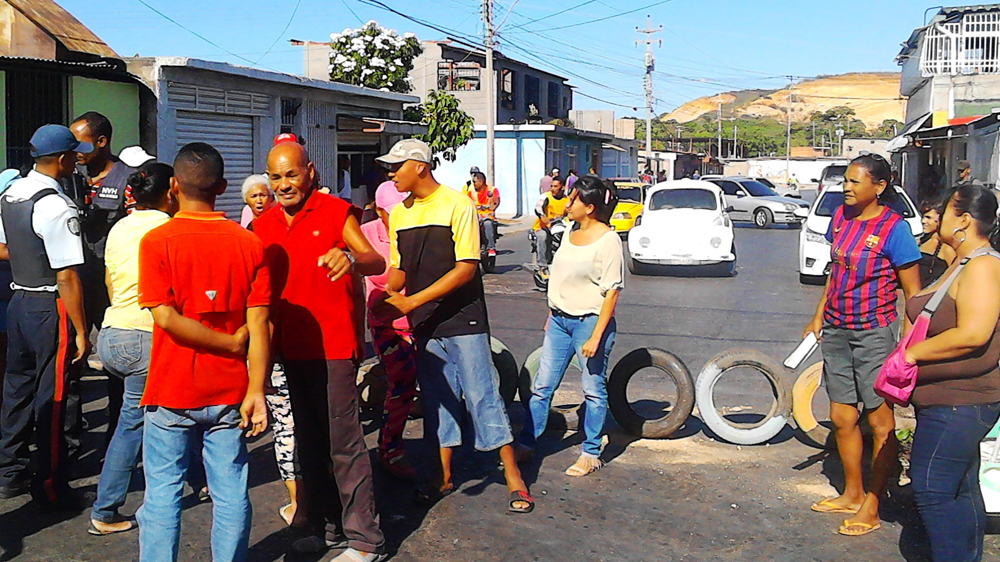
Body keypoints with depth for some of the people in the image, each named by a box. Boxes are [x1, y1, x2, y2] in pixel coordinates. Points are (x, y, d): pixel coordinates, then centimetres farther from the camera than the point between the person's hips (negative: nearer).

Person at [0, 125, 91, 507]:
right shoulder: (58, 208, -21)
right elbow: (67, 278, -23)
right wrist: (81, 331, -18)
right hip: (50, 308, -9)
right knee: (51, 397, 1)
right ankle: (50, 486, 11)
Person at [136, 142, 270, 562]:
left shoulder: (157, 241, -8)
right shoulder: (248, 244, -2)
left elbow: (165, 317, -16)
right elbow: (257, 324, -6)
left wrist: (231, 343, -8)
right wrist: (255, 392, -5)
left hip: (172, 393, -2)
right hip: (229, 394, 2)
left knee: (162, 495, 9)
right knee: (230, 496, 10)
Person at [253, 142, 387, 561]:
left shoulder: (335, 212, -7)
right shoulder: (264, 226, 11)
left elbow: (377, 262, -19)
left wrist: (351, 258, -41)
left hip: (333, 345, -7)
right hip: (290, 346, 7)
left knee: (343, 441, -5)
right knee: (309, 442, 15)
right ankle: (324, 527, 29)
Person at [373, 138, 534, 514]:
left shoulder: (457, 205, -11)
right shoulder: (399, 214, 8)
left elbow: (466, 269, -16)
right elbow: (399, 267, 13)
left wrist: (412, 301, -21)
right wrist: (387, 293, -10)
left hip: (464, 320, -6)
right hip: (425, 326, 6)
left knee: (482, 395, -2)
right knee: (436, 399, 13)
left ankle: (514, 479, 9)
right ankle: (444, 478, 25)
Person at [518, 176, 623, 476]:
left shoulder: (607, 239, -13)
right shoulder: (571, 234, 10)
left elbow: (612, 292, -16)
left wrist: (596, 337, -19)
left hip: (590, 321, -7)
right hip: (560, 320, 7)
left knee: (594, 389, 5)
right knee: (542, 386, 9)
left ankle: (591, 454, 18)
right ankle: (526, 444, 19)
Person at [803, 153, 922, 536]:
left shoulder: (893, 228, -14)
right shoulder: (841, 216, 5)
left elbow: (913, 292, -11)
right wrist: (818, 318, 16)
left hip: (873, 334, -7)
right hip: (836, 331, 7)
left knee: (880, 421, 3)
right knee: (842, 419, 14)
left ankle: (872, 506, 15)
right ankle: (852, 494, 30)